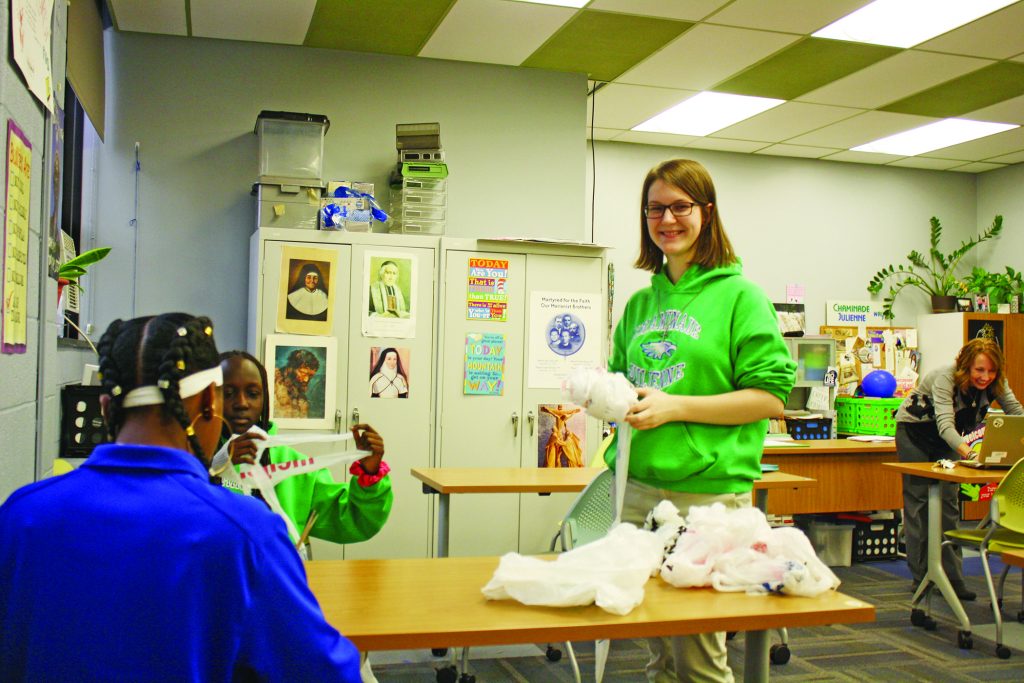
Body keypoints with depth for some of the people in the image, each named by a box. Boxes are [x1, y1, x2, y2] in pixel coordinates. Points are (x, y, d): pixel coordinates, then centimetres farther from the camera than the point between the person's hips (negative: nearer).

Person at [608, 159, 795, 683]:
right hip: (636, 489, 6)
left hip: (708, 495, -5)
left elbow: (770, 398, -9)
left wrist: (675, 407, -17)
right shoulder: (640, 303, 15)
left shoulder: (738, 296, -3)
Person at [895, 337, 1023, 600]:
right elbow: (944, 423, -42)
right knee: (918, 502, -3)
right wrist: (966, 451, -60)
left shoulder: (996, 384, -16)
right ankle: (920, 578, 3)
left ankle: (952, 576, 2)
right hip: (914, 430, -5)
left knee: (949, 503, 0)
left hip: (947, 438, 5)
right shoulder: (945, 378, -32)